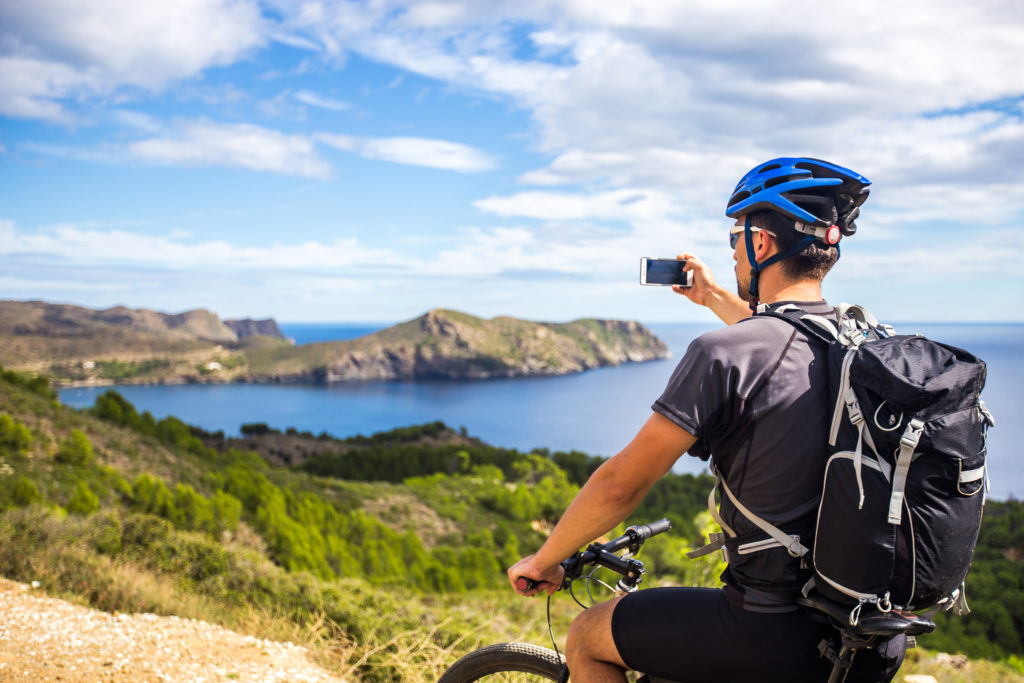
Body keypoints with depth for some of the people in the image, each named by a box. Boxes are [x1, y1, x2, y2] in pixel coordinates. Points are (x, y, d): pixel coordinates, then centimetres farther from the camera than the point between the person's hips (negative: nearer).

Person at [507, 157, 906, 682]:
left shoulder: (723, 354, -18)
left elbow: (621, 483, -13)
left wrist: (544, 560, 2)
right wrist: (714, 297, 40)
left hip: (775, 638, -7)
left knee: (587, 640, 13)